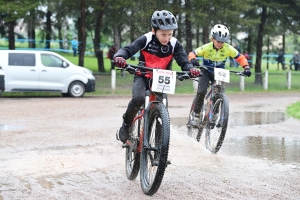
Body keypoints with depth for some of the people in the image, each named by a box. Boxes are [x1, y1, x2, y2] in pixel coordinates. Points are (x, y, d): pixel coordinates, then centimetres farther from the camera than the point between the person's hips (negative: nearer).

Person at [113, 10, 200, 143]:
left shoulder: (174, 44, -11)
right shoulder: (146, 40, -16)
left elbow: (183, 61, -14)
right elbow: (128, 49, -20)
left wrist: (191, 69, -38)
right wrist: (119, 57, -44)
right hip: (143, 77, -3)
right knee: (138, 99, -31)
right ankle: (126, 125, -7)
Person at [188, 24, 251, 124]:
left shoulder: (228, 49, -19)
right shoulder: (207, 47, -23)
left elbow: (240, 57, -10)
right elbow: (192, 53, -20)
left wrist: (246, 67, -26)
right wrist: (193, 60, -42)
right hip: (206, 72, -2)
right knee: (201, 92, -22)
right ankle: (196, 115, -8)